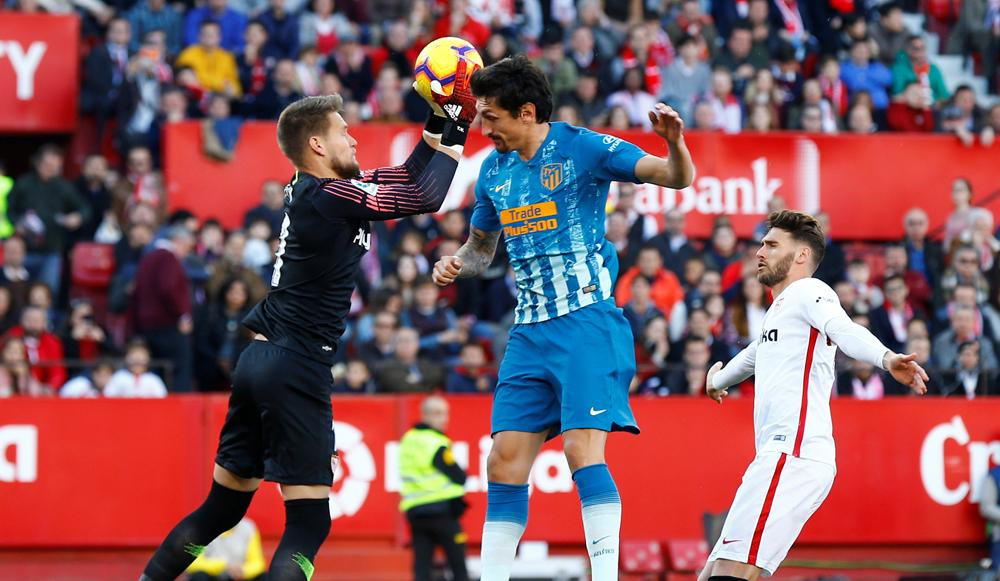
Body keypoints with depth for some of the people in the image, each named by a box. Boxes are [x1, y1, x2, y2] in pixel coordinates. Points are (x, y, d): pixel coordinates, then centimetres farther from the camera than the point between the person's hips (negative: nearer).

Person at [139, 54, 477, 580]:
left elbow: (405, 179, 23)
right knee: (308, 522, -8)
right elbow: (426, 196, -15)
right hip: (295, 371, -9)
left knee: (222, 508, 16)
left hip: (258, 360, 9)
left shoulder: (310, 189, 13)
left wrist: (437, 125, 16)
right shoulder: (329, 196, -13)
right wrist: (453, 132, -4)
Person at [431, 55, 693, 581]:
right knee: (504, 461, 4)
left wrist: (673, 142, -33)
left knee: (583, 449, -19)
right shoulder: (494, 170, 12)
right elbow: (481, 246, 27)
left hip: (588, 321, -7)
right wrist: (456, 264, 4)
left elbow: (677, 178, -11)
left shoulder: (581, 148, -7)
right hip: (530, 332, 7)